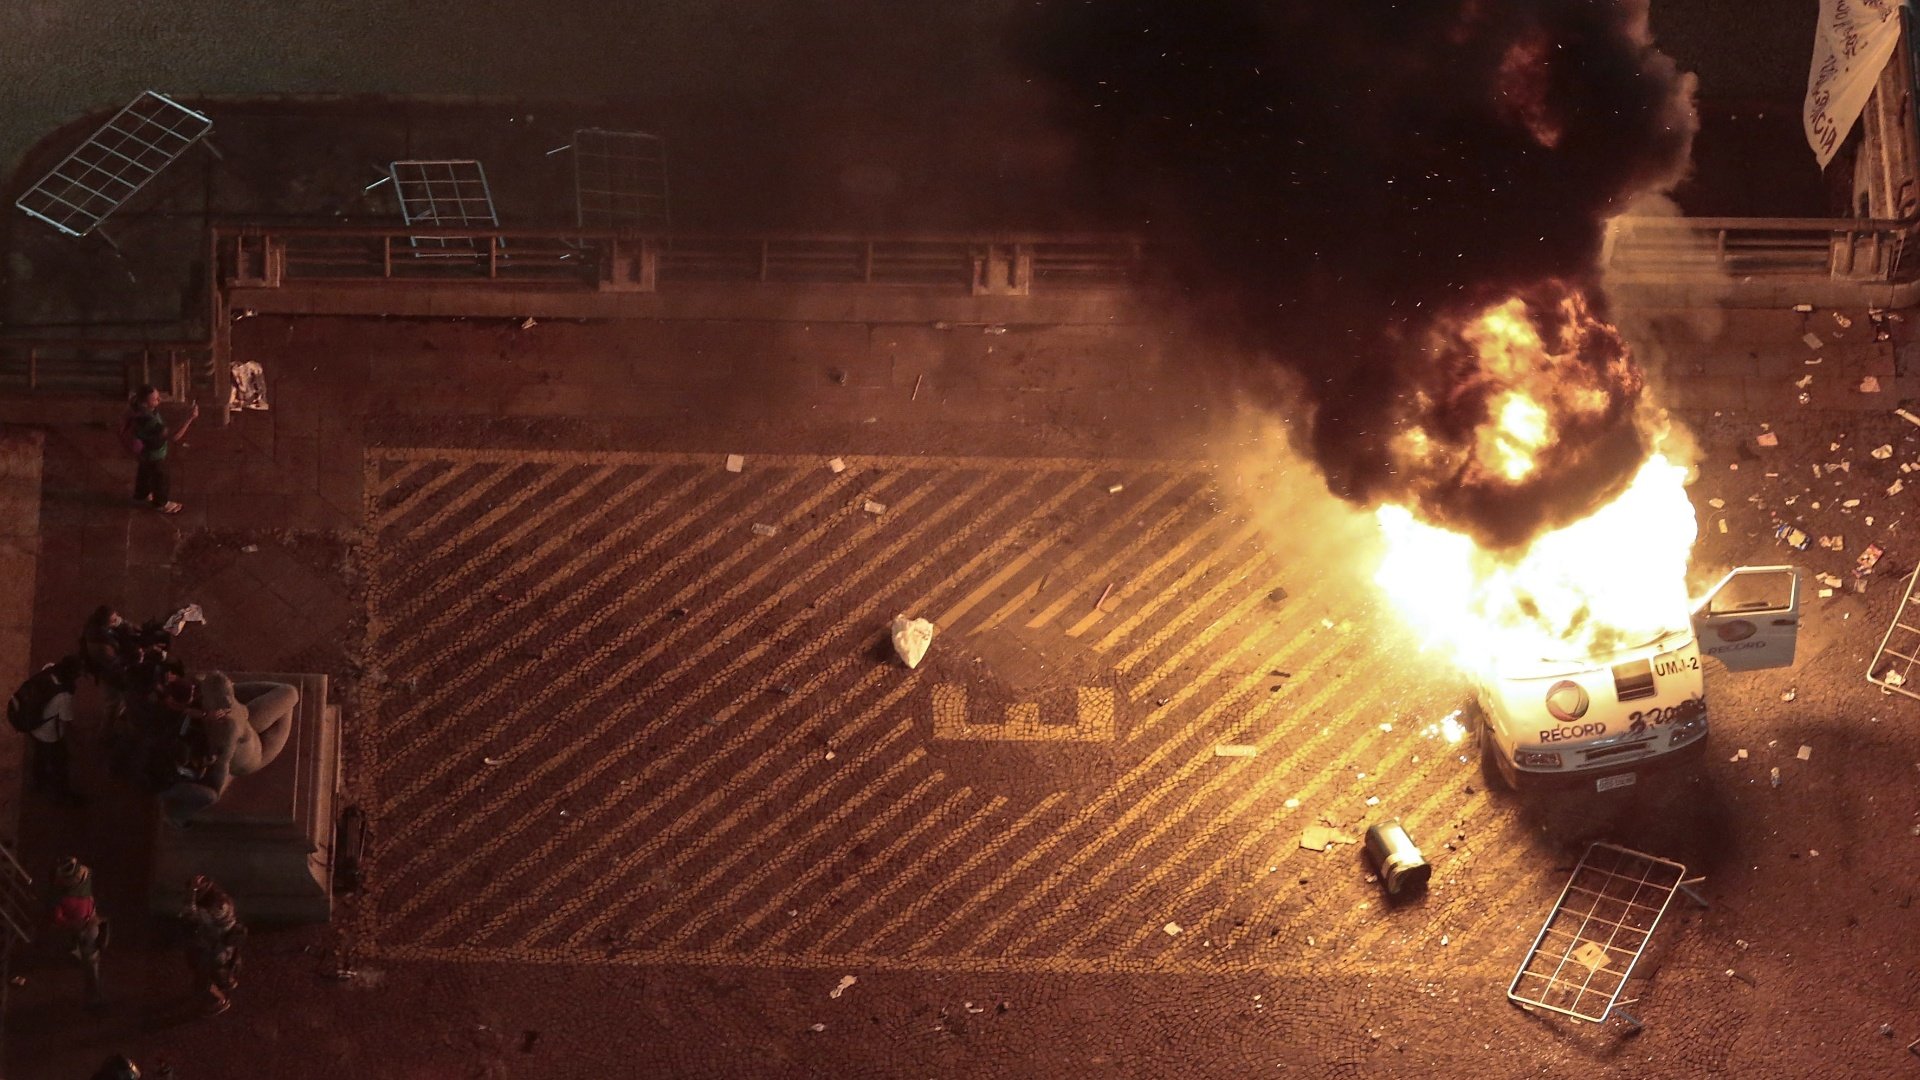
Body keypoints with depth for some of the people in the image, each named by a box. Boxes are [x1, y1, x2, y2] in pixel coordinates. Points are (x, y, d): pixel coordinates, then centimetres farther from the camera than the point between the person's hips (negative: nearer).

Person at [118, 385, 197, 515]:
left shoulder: (139, 408, -23)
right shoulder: (150, 421, -48)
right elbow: (173, 438, -48)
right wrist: (190, 419, -52)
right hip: (154, 455, -7)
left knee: (145, 472, 33)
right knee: (160, 478, 21)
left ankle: (142, 494, 59)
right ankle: (161, 503, 47)